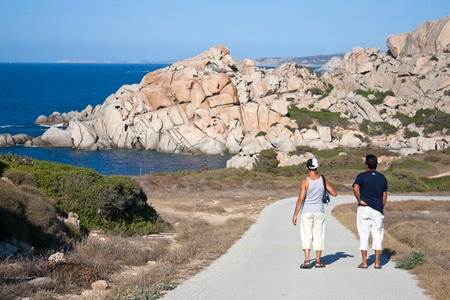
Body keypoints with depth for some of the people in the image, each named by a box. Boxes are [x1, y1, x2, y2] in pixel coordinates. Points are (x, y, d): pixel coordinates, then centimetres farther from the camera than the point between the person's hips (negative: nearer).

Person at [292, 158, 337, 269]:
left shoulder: (305, 182, -11)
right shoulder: (323, 180, -2)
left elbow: (300, 199, -15)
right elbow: (334, 193, 4)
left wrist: (295, 215, -10)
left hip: (306, 212, -2)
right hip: (319, 211, 2)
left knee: (306, 235, 3)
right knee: (318, 236, 9)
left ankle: (307, 260, -5)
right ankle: (318, 261, 13)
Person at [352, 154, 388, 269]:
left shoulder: (362, 176, -3)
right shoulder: (382, 178, 9)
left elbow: (355, 188, -22)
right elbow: (384, 196, 10)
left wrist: (359, 200, -11)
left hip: (364, 209, -2)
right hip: (378, 210, 3)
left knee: (364, 235, 2)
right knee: (377, 235, 7)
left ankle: (364, 262, 3)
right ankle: (377, 262, 5)